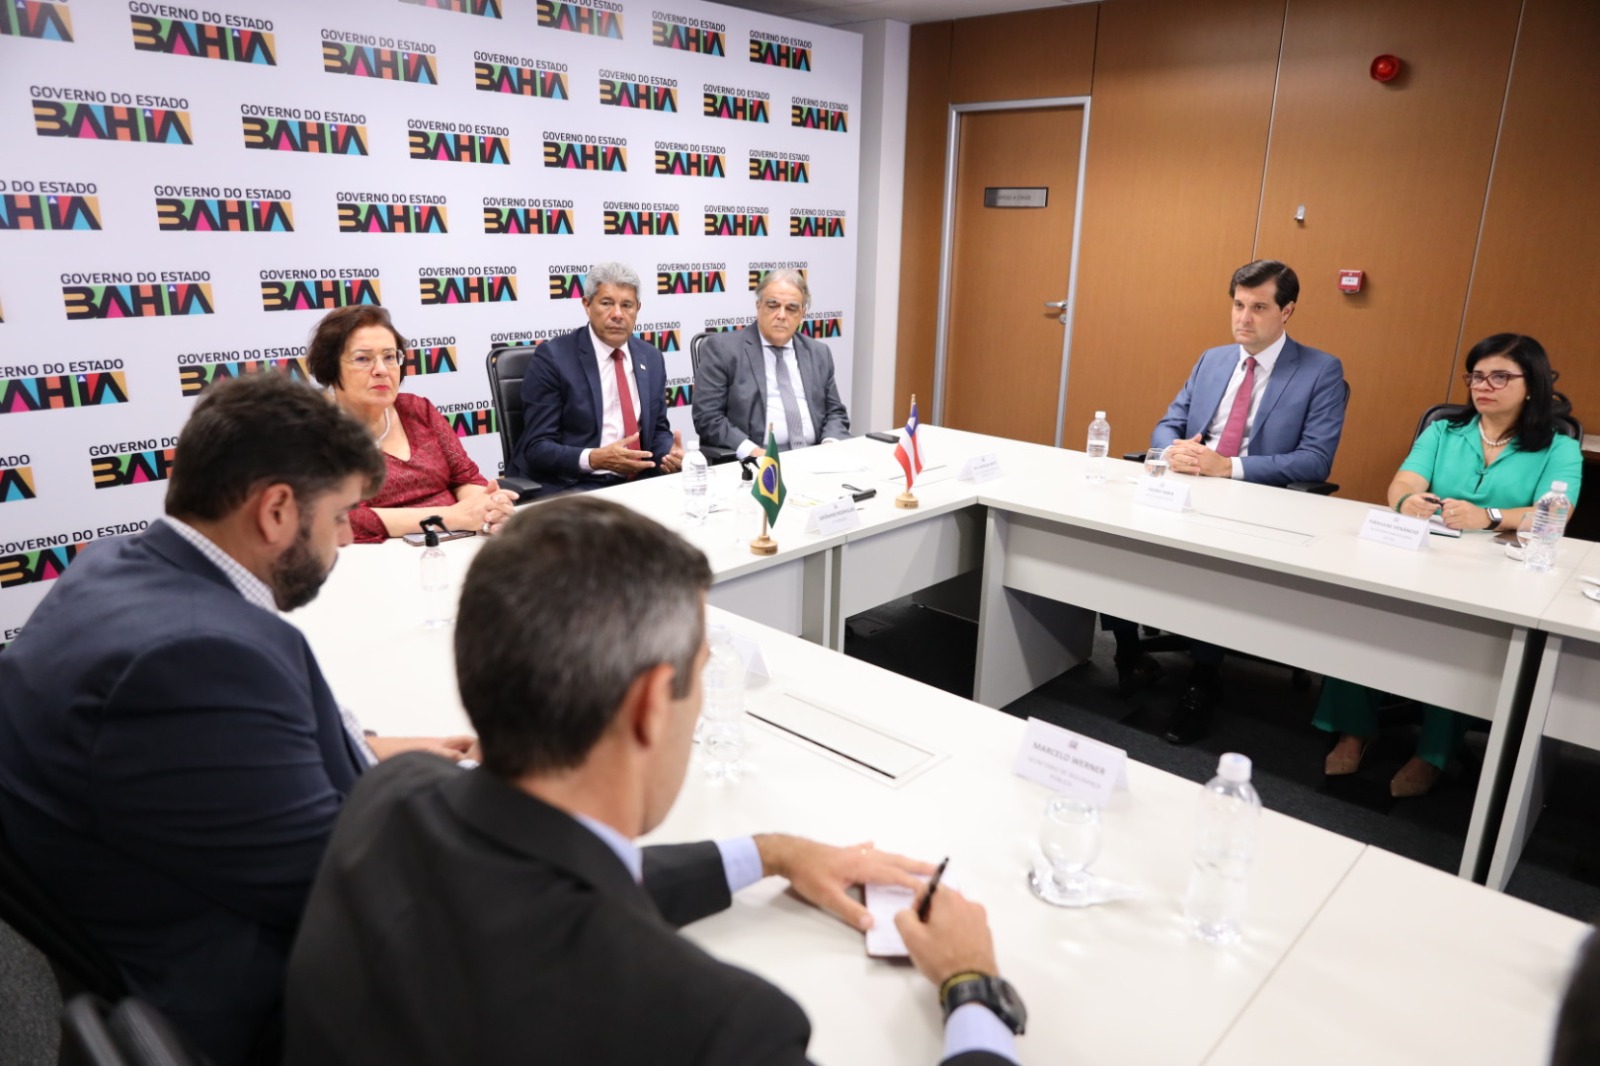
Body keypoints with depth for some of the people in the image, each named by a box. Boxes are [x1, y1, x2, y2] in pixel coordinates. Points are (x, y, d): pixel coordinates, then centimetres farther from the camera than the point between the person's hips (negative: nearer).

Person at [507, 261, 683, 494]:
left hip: (635, 481, 6)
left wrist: (670, 453, -7)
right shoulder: (553, 357, -7)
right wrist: (594, 459, -26)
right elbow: (537, 447, -10)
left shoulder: (651, 358, 10)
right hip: (568, 486, -6)